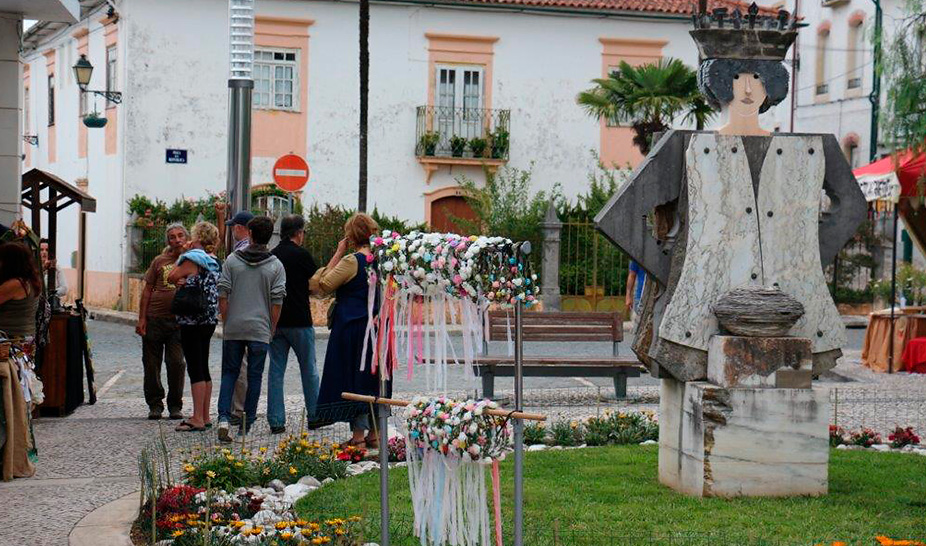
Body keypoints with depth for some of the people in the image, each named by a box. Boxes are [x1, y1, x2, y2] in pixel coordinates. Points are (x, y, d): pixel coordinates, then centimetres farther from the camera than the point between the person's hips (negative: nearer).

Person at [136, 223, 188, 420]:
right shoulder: (160, 261, 8)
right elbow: (147, 290, 8)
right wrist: (141, 318, 1)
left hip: (178, 320, -1)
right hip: (154, 319, 1)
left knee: (176, 363, -4)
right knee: (151, 363, 4)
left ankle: (175, 405, 9)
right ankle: (155, 405, 15)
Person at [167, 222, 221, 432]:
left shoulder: (192, 259, -13)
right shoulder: (214, 262, 12)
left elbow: (171, 277, -3)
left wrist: (184, 253, 3)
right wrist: (184, 282, -3)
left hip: (192, 321, -8)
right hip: (209, 320, 8)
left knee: (195, 369, -7)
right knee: (203, 368, 13)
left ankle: (197, 419, -8)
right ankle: (205, 416, 16)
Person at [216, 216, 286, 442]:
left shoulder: (232, 260, 0)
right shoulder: (276, 266, -2)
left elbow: (222, 295, -1)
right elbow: (277, 301, -4)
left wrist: (226, 322, 10)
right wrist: (271, 328, 7)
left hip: (233, 328, 1)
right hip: (260, 330, -1)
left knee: (229, 372, 11)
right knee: (254, 376, 9)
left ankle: (224, 417, -7)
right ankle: (246, 425, 13)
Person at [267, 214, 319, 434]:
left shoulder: (271, 256, 5)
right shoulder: (301, 255, -10)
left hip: (274, 322, 4)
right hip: (299, 321, -4)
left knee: (276, 371, 5)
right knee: (309, 370, 9)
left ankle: (276, 421, 2)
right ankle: (315, 415, 16)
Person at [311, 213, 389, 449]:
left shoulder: (351, 261, -14)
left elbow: (321, 285, -10)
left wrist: (337, 254, -7)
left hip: (352, 328, -6)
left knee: (354, 379, 1)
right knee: (374, 378, 13)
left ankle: (358, 435, 0)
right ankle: (375, 434, 17)